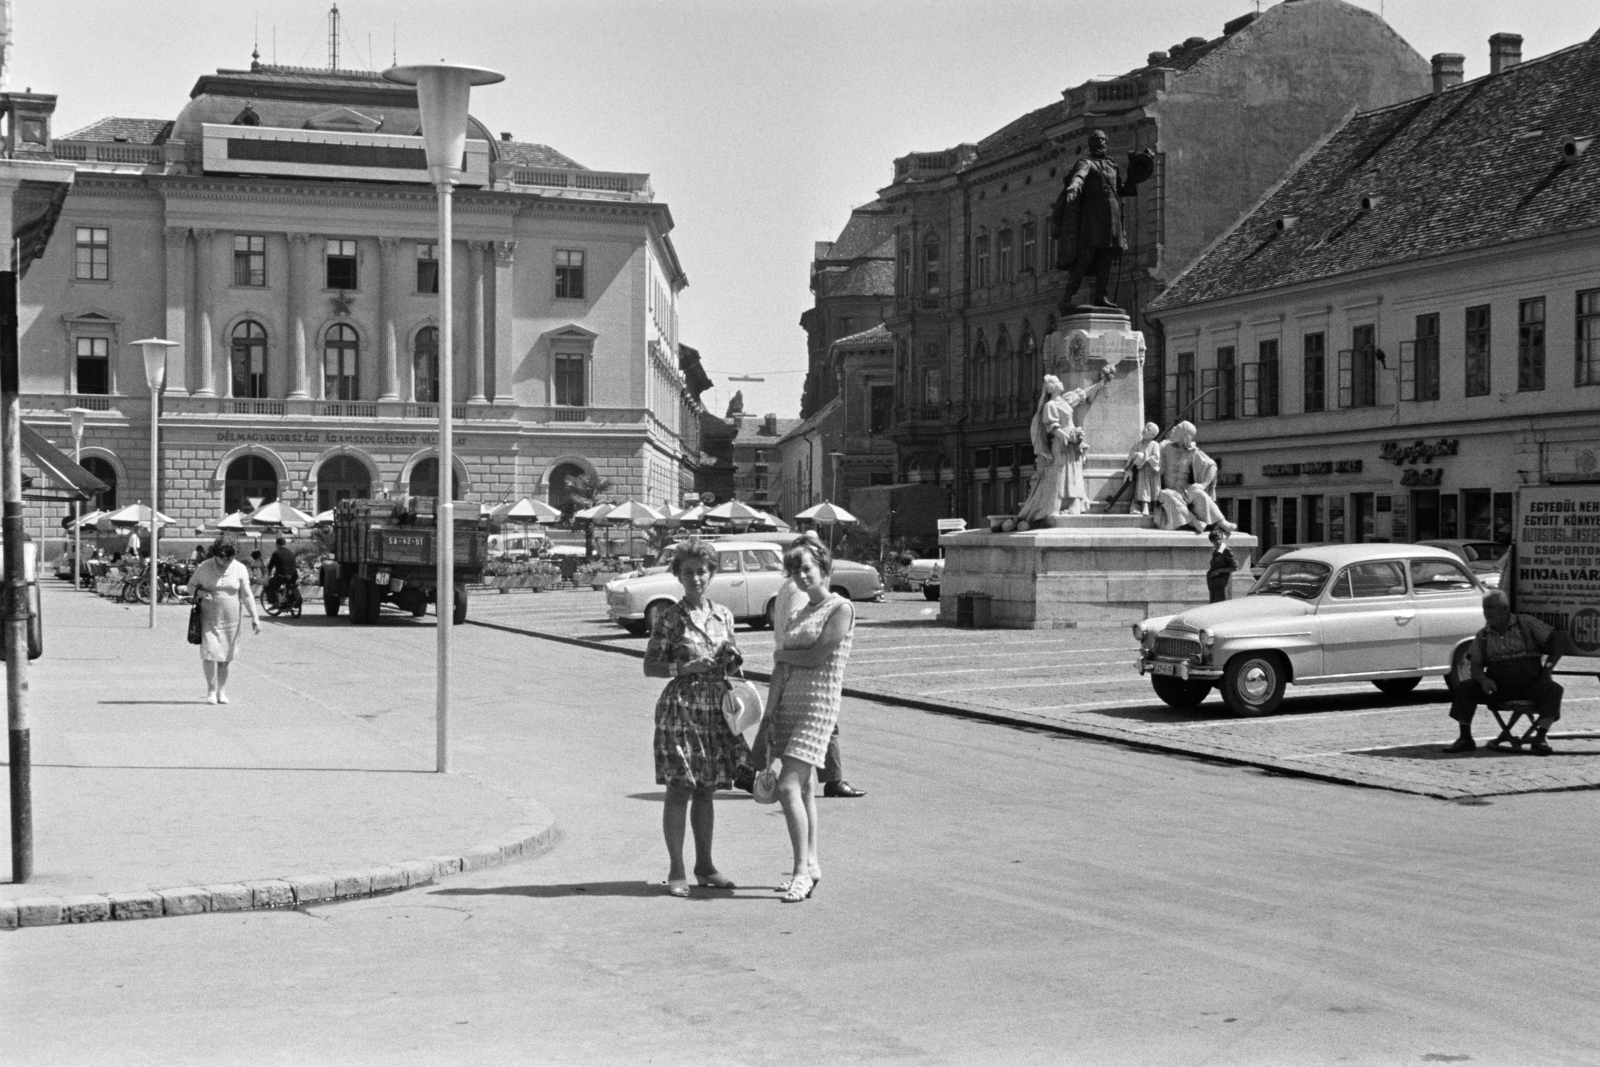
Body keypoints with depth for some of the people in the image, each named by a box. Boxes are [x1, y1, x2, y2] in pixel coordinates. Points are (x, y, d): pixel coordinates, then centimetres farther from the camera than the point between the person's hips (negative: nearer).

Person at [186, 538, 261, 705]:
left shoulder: (240, 569, -1)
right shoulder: (204, 568, -3)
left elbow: (247, 595, -2)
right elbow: (191, 586, 8)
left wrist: (255, 617, -10)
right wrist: (200, 592, -16)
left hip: (231, 619, 1)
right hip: (209, 618, -1)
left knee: (225, 657, 6)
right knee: (209, 653, -11)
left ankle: (222, 691, 18)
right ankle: (211, 690, 1)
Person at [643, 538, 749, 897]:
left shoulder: (723, 615, 9)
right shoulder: (669, 618, -5)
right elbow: (650, 667, -5)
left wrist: (732, 657, -3)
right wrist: (686, 668, -18)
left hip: (716, 708, 5)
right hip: (681, 707, -5)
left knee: (706, 790, 11)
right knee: (680, 789, -5)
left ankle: (705, 866, 20)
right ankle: (676, 871, 1)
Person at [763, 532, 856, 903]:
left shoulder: (840, 609, -6)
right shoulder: (797, 614, 15)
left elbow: (817, 656, -16)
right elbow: (781, 670, 9)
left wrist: (783, 654, 1)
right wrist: (770, 714, 2)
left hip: (819, 703, -8)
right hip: (789, 703, 8)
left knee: (788, 787, -16)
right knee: (801, 788, 11)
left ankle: (802, 871, -12)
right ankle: (810, 866, 20)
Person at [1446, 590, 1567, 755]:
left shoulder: (1526, 624, 4)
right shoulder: (1482, 636, 11)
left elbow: (1559, 639, 3)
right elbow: (1476, 666, 4)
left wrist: (1548, 667, -7)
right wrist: (1483, 680, -19)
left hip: (1529, 685, -2)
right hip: (1497, 687, 2)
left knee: (1553, 689, -31)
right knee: (1463, 687, -20)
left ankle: (1540, 738, -29)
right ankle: (1465, 738, -15)